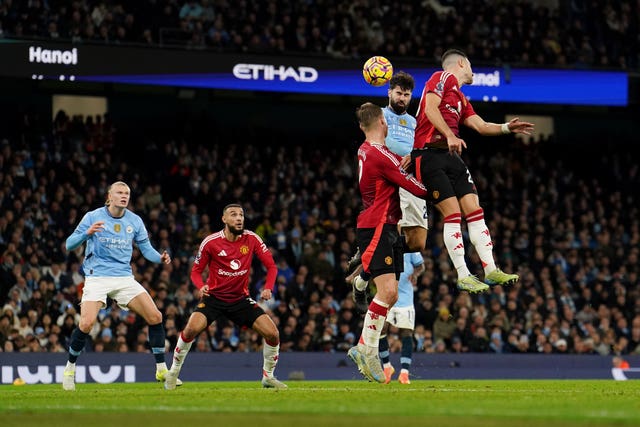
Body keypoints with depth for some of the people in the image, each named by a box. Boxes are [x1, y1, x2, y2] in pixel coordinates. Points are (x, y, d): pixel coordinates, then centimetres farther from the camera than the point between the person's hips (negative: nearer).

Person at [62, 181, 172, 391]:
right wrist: (87, 233, -27)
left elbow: (146, 249, 10)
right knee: (86, 324, -21)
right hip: (97, 277, -4)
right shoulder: (93, 217, -4)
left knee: (155, 317, -8)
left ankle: (162, 370, 4)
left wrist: (160, 258, -13)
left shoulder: (134, 221, 6)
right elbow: (69, 245, -7)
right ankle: (69, 369, 2)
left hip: (124, 277, 4)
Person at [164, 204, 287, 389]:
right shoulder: (210, 242, -10)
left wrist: (268, 288, -16)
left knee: (272, 334, -11)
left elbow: (271, 265, 1)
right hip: (214, 297, -2)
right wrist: (201, 286, -21)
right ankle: (173, 372, -5)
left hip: (240, 298, 2)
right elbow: (196, 271, 0)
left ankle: (268, 377, 12)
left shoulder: (251, 239, -5)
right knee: (192, 328, -27)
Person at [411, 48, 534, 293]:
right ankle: (463, 276, -8)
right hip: (430, 156, -9)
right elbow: (430, 108, -14)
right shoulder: (443, 77, 0)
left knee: (475, 211, 0)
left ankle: (490, 270, 0)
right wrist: (449, 135, -24)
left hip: (451, 157, 9)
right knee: (452, 215, -11)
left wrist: (507, 128, 7)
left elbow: (481, 126, 23)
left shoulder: (461, 99, 25)